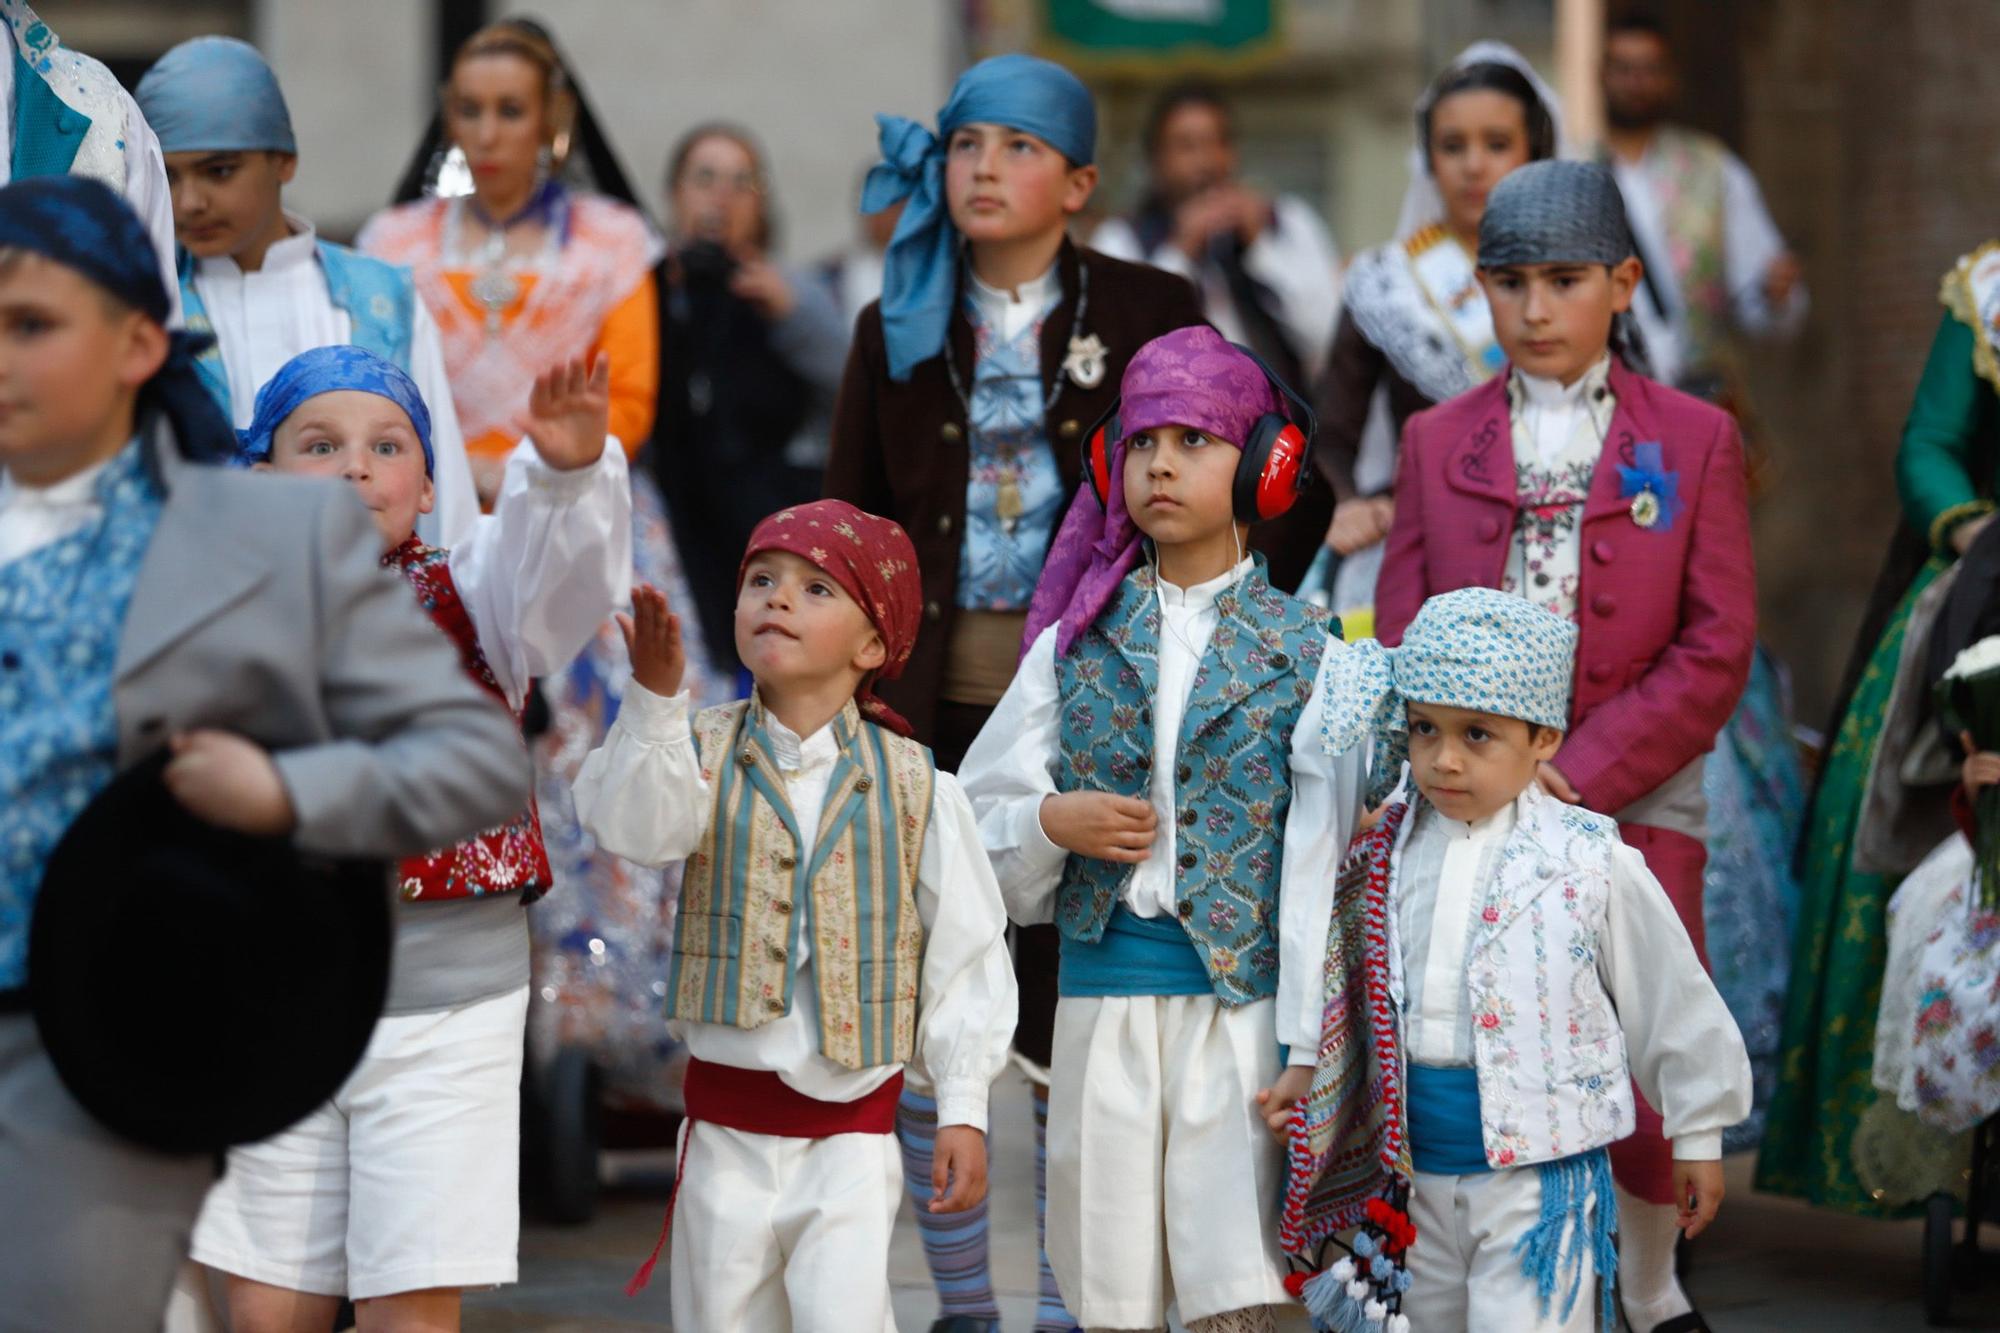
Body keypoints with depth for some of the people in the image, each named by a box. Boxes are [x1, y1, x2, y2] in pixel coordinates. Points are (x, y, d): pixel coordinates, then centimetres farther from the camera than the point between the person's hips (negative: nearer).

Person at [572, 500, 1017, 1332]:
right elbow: (637, 826, -22)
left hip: (852, 1123, -2)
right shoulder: (705, 755, 1)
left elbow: (965, 952, 3)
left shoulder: (913, 783, 0)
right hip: (726, 1124, 2)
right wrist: (656, 699, -37)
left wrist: (962, 1108, -1)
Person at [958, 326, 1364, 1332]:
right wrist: (1052, 823, -11)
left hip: (1239, 1005, -3)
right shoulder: (1075, 645, 9)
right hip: (1101, 1003, 3)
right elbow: (977, 823, 11)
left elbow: (1318, 870, -2)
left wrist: (1309, 1049, -8)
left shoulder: (1306, 656, 1)